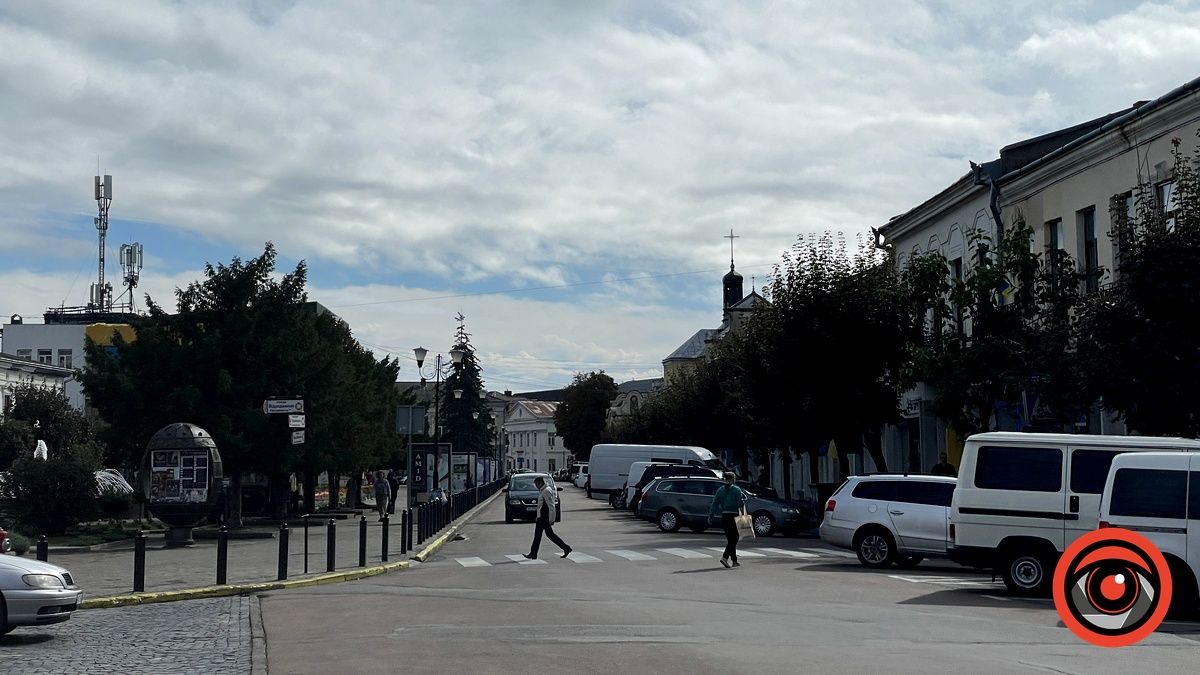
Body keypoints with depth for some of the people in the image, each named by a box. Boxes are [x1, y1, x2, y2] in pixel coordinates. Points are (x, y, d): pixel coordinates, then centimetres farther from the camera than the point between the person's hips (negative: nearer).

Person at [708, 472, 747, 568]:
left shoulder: (720, 490, 8)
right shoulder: (736, 490, -7)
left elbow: (715, 503, 6)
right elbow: (740, 503, -11)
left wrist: (711, 515, 9)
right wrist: (744, 499, 8)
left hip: (724, 517, 6)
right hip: (734, 517, -6)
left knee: (730, 539, 13)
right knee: (733, 539, -2)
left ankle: (734, 561, 18)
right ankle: (725, 557, -19)